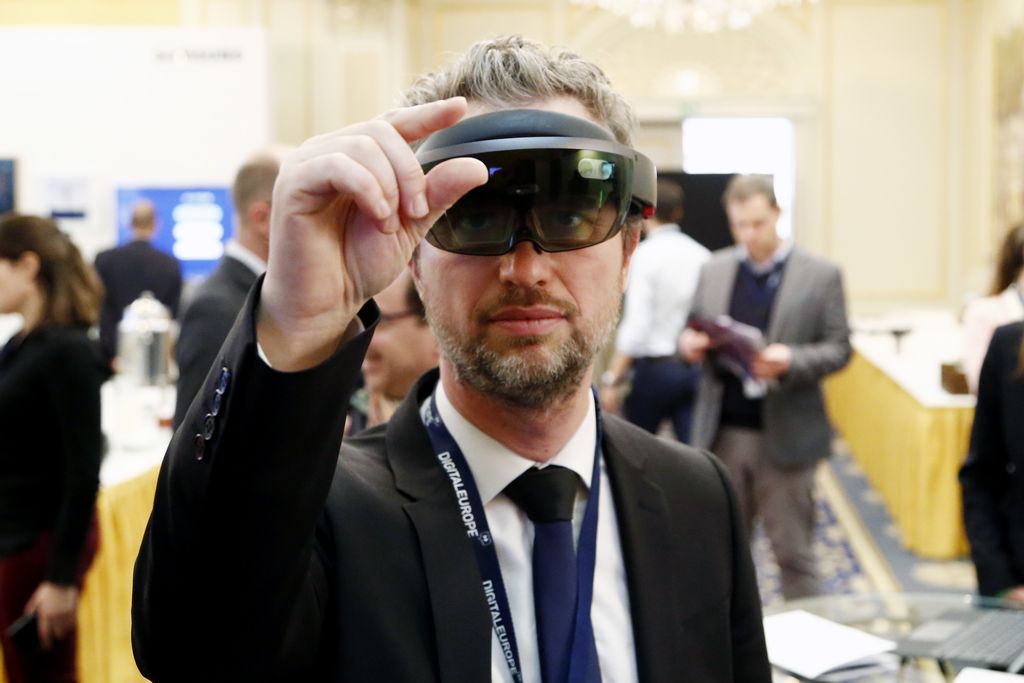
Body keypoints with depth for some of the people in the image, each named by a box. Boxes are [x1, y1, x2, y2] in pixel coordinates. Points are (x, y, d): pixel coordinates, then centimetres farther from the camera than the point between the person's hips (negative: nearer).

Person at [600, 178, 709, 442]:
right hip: (698, 368, 4)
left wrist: (612, 378, -12)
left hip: (655, 367, -4)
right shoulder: (702, 255, 5)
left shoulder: (644, 255, -9)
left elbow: (635, 325, -15)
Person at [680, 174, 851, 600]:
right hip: (723, 433, 3)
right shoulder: (715, 270, 9)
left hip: (783, 436, -3)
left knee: (793, 550, 3)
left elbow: (838, 348, -2)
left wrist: (791, 361, -21)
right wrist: (688, 345, -9)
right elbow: (695, 333, 15)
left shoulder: (820, 276, 0)